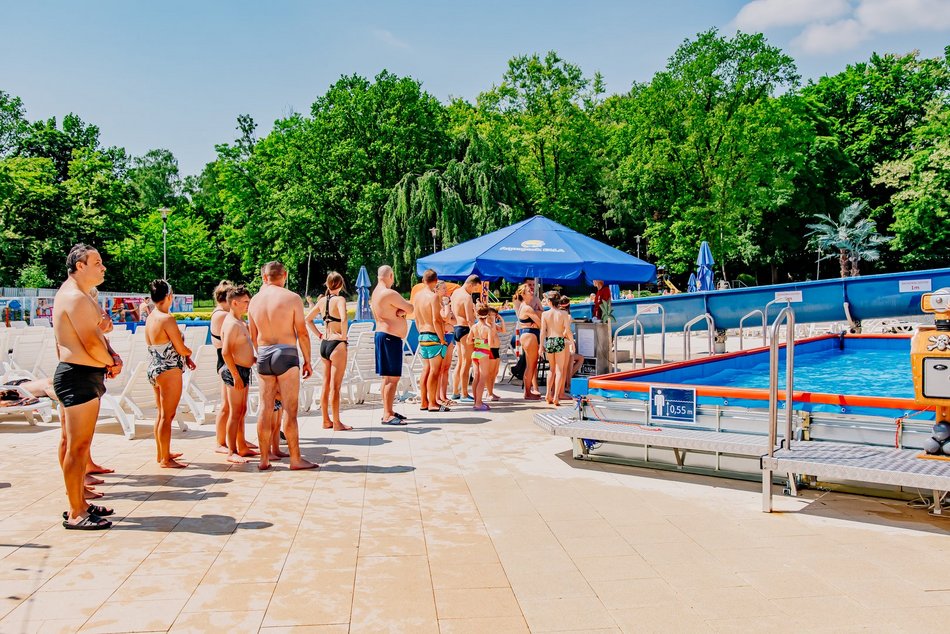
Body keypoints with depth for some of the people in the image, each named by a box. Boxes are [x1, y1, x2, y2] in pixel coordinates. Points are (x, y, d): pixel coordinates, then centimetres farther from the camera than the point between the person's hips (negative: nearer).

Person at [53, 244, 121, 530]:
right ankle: (76, 514, 1)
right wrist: (111, 363, -3)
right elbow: (91, 343, -19)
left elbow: (95, 337, 18)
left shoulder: (77, 295, 18)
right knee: (77, 446, -5)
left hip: (81, 377, 11)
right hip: (79, 377, -11)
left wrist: (111, 357, 3)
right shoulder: (75, 297, -16)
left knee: (78, 444, 16)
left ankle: (79, 503, 26)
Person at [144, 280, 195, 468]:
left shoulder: (150, 318, 8)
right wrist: (189, 352, 6)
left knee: (161, 414, 18)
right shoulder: (167, 319, -18)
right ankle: (166, 459, 3)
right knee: (168, 416, -3)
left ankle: (161, 453, 29)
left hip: (153, 369, 9)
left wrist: (185, 357, 8)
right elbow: (181, 348, -15)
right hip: (169, 370, -9)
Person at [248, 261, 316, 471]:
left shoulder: (254, 300, 8)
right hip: (286, 355, -5)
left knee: (265, 408, 10)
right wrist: (307, 360, 0)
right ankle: (295, 459, 4)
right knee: (290, 410, -1)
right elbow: (302, 333, -7)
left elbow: (253, 337, 13)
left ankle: (264, 458, 16)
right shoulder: (292, 298, -6)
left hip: (263, 356, 5)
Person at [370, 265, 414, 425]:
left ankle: (389, 411, 23)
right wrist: (404, 309, 8)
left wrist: (400, 311, -8)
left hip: (382, 335, 11)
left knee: (387, 377, 15)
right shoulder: (389, 293, -17)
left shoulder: (376, 292, 15)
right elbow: (410, 309, -11)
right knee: (392, 378, -10)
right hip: (391, 337, -11)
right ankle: (387, 415, -9)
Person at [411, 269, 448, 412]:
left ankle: (424, 402, 18)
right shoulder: (433, 296, -15)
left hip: (422, 336, 8)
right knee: (435, 370, -3)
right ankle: (433, 403, 0)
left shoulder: (417, 296, 9)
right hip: (434, 336, -8)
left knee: (426, 369, 13)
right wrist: (442, 339, -14)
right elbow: (436, 321, -19)